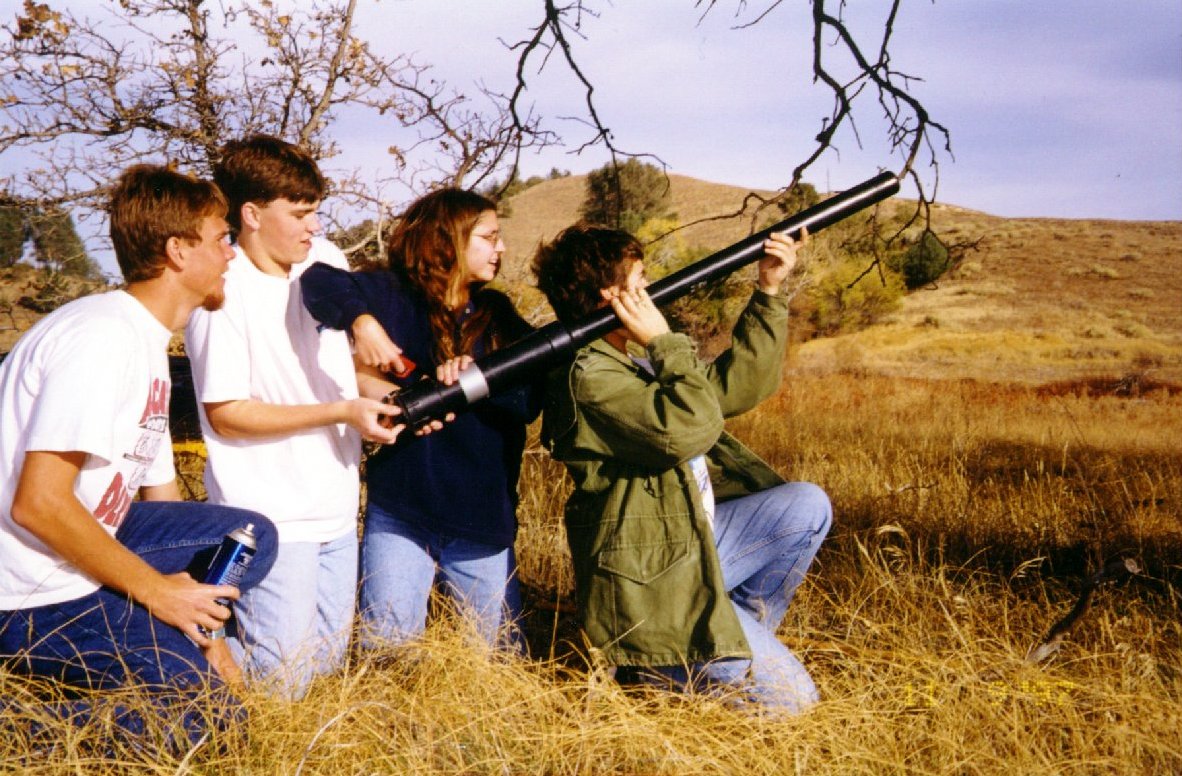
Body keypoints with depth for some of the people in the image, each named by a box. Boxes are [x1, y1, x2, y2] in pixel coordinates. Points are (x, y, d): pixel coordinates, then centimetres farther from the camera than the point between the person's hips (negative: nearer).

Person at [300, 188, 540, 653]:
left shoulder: (497, 315, 7)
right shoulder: (395, 297, -3)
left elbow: (530, 399, -6)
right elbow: (318, 280, -17)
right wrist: (361, 321, -33)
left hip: (483, 520, 3)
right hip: (400, 513, -3)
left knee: (502, 656, 13)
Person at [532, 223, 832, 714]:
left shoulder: (633, 362, 12)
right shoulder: (588, 378, -20)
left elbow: (737, 388, 12)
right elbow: (690, 428, -31)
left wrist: (769, 293, 7)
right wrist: (665, 341, -19)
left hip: (690, 544, 10)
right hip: (649, 587, -10)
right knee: (789, 698, -10)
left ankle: (738, 634, 15)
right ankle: (649, 665, 7)